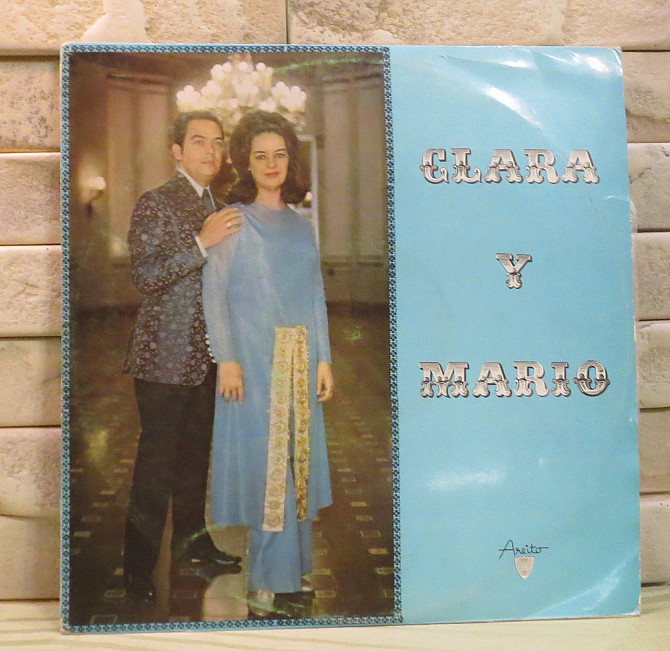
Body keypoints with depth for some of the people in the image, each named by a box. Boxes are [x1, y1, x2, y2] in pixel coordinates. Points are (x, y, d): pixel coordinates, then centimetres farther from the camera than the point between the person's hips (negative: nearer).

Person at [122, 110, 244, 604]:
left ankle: (192, 540, 32)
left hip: (207, 356, 7)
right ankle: (139, 567, 7)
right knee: (157, 460, -2)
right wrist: (202, 242, -24)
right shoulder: (157, 203, -8)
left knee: (196, 452, 17)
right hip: (167, 357, -7)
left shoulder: (217, 208, 15)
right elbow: (144, 276, -18)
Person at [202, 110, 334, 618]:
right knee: (263, 463, -4)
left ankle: (293, 570, 20)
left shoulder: (302, 226, 13)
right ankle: (266, 582, 5)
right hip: (254, 360, -5)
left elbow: (316, 296, 13)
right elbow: (213, 294, -6)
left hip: (300, 362, 5)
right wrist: (227, 360, -14)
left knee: (298, 459, 8)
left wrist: (324, 360, 7)